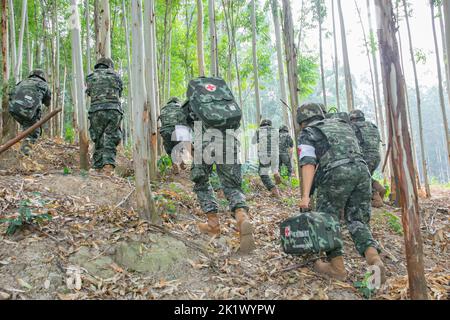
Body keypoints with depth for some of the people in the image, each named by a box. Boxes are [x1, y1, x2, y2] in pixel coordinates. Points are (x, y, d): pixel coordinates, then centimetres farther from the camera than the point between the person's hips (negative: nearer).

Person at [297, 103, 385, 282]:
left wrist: (305, 195, -10)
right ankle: (374, 259, -10)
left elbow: (308, 164, -3)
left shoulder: (307, 134, 14)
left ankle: (337, 267, 13)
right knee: (357, 221, 12)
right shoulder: (342, 124, 33)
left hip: (336, 174, -5)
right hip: (362, 170, 5)